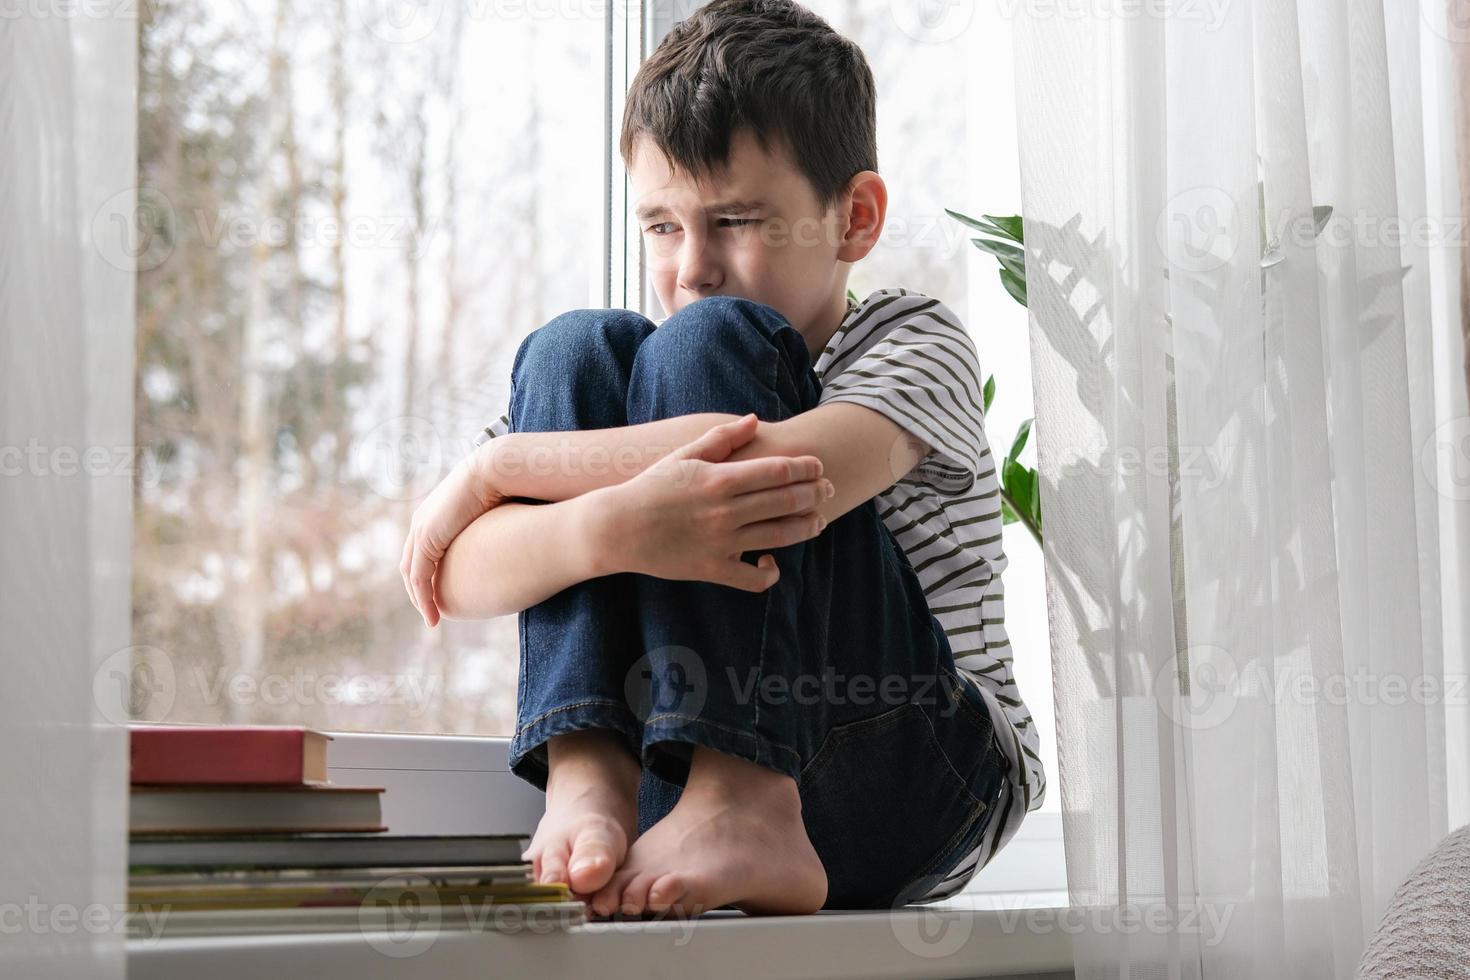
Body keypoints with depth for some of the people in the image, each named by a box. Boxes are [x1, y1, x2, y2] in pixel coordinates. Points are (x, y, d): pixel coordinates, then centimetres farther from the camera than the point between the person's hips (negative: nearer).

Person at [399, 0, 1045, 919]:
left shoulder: (919, 341, -2)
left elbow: (785, 465, -28)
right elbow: (457, 578, -10)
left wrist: (495, 464, -18)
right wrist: (610, 530, -34)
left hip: (922, 781, -4)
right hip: (684, 776, 4)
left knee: (708, 344, -17)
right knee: (577, 349, -7)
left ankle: (747, 813, -28)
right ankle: (589, 782, -22)